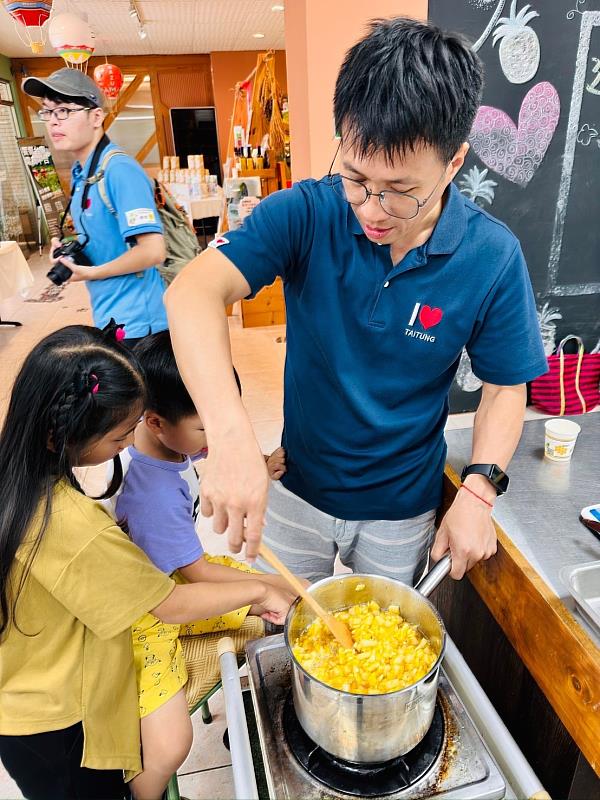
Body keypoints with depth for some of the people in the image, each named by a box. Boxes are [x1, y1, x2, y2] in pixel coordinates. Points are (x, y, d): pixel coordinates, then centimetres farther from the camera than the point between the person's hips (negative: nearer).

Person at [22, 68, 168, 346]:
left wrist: (90, 273, -14)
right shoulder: (80, 173, 11)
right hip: (107, 318, 9)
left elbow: (152, 250, -25)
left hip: (135, 323, -9)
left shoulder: (120, 169, -17)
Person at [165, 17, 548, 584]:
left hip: (404, 510, 1)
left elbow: (505, 387, -6)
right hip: (296, 491, 0)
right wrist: (230, 434, -47)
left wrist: (479, 490, -19)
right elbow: (194, 291, -33)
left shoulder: (493, 257, -17)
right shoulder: (303, 215, -20)